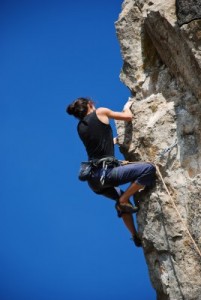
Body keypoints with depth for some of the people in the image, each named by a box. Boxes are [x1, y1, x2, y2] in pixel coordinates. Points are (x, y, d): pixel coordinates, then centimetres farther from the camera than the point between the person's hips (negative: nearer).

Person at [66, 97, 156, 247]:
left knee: (122, 198, 32)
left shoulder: (80, 127, 22)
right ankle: (123, 201, -5)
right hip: (105, 172, -8)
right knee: (149, 169, -14)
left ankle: (136, 236, 28)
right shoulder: (100, 112, 5)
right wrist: (127, 107, 31)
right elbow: (129, 117, 10)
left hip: (94, 178, 8)